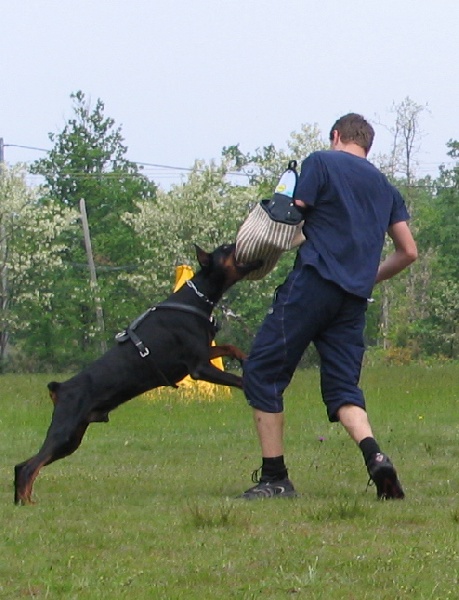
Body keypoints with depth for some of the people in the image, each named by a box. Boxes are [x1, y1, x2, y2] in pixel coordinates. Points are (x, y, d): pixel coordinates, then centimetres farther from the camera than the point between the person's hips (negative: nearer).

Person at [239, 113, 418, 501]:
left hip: (313, 282, -6)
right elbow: (408, 252, 20)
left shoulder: (321, 163, 4)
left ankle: (274, 478, -3)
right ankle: (375, 458, -20)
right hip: (354, 299, 6)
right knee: (342, 386, 8)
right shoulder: (385, 187, 20)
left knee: (263, 372, 2)